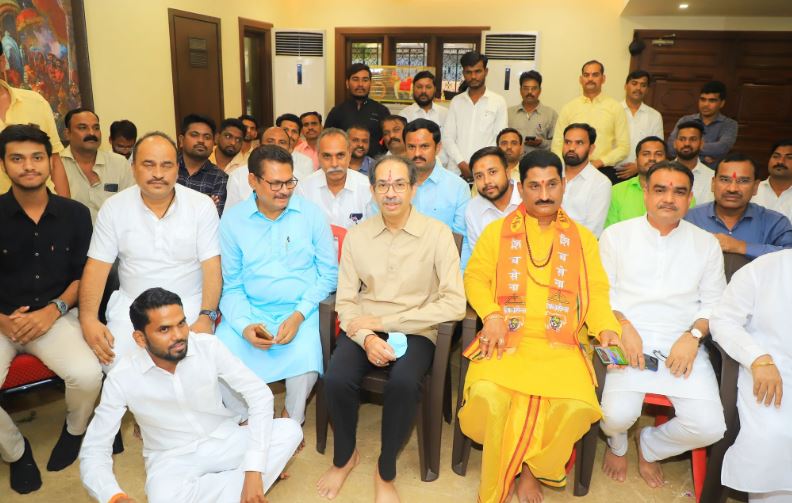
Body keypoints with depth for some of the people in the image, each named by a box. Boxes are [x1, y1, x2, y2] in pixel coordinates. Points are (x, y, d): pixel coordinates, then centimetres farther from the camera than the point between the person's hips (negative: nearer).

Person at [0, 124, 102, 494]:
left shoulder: (75, 214, 1)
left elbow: (84, 274, 5)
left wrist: (54, 310, -10)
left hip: (56, 316, 0)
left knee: (88, 375, -27)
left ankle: (74, 430, 10)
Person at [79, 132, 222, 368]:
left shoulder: (202, 205, -5)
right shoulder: (114, 207, 0)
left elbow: (211, 267, -8)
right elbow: (97, 267, -1)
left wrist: (206, 317, -21)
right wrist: (88, 320, -15)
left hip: (189, 305, -1)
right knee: (111, 361, -21)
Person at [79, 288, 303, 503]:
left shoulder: (208, 346, -17)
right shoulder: (121, 379, -17)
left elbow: (259, 394, -17)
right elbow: (93, 451, -13)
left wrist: (254, 471, -28)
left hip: (224, 441, 1)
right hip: (173, 457, 0)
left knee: (289, 430, -25)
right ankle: (237, 477, -12)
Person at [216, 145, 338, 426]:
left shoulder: (311, 214, -1)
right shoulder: (233, 220, 1)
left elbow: (329, 273, 0)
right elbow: (231, 285, 2)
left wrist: (299, 315, -13)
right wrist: (244, 325, -16)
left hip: (300, 310, -1)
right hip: (250, 310, 1)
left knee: (305, 364, -29)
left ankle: (292, 420, 5)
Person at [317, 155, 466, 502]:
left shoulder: (437, 234, -6)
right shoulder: (357, 236, 4)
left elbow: (454, 304, -13)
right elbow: (345, 301, 3)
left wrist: (384, 321, -14)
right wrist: (366, 337, -19)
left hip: (415, 331, -2)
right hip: (364, 329, 3)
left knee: (403, 383, -33)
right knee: (337, 380, -26)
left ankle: (386, 472, -4)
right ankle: (344, 456, 7)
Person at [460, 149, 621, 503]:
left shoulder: (582, 237, 16)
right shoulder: (497, 231, 13)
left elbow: (597, 291, 11)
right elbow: (475, 278, 8)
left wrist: (606, 329, -8)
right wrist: (492, 316, -10)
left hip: (560, 343, 1)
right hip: (506, 338, -1)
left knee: (577, 405, -28)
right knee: (488, 395, -30)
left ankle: (532, 467, 4)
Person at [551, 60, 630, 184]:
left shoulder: (615, 108, 5)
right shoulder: (568, 108, 8)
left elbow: (624, 148, 2)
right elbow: (557, 146, 6)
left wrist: (599, 162, -11)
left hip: (605, 172, 0)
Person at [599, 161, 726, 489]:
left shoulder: (706, 243, 12)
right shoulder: (616, 235, 6)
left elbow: (714, 303, 10)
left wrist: (693, 336, -8)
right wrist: (623, 327, -13)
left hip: (683, 342, 2)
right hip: (630, 338, -2)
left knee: (710, 427, -16)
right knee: (618, 415, -23)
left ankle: (650, 445, 19)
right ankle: (617, 445, 18)